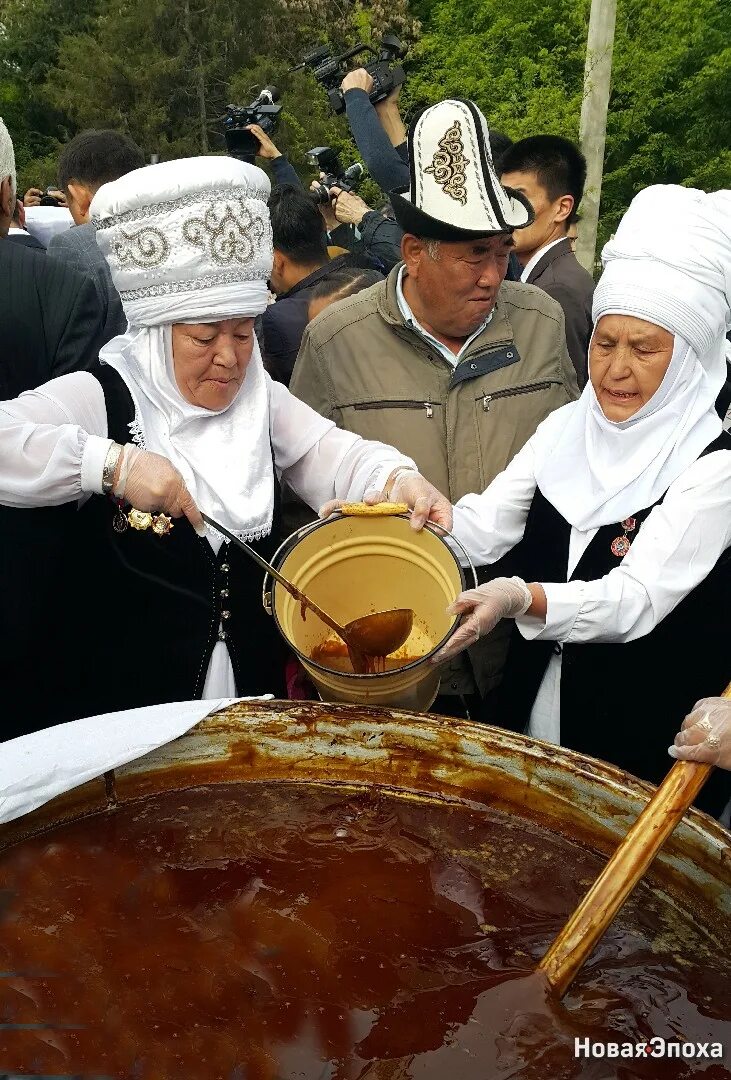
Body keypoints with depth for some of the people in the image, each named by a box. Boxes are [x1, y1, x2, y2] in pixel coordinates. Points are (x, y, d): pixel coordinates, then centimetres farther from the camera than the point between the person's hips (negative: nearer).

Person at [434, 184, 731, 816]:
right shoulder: (567, 427, 0)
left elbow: (634, 600, -24)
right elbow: (483, 526, -7)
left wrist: (521, 599, -39)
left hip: (644, 746, -4)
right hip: (531, 707, 5)